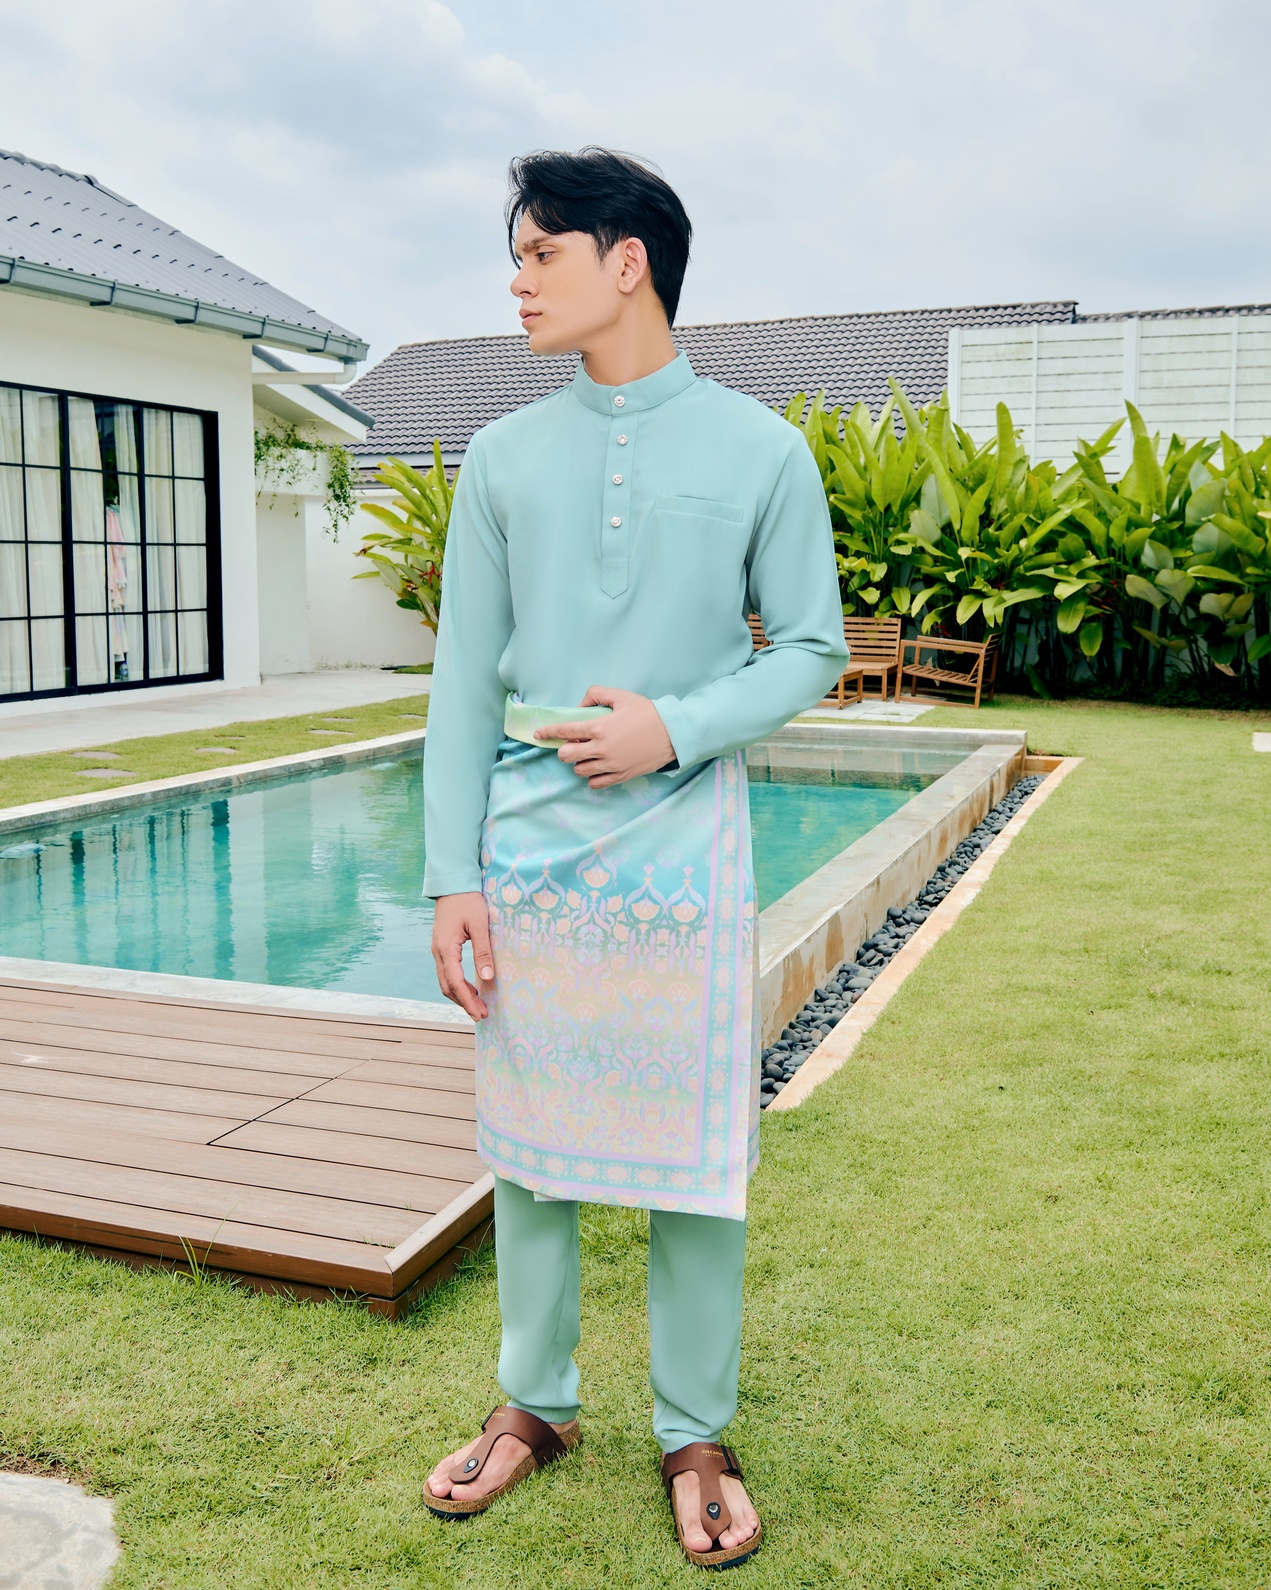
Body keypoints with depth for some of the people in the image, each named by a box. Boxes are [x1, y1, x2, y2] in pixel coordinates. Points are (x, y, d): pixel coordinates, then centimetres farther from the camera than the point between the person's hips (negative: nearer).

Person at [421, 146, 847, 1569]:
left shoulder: (759, 451, 1)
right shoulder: (504, 458, 7)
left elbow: (811, 648, 3)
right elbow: (462, 678, 5)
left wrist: (676, 727, -15)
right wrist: (452, 878, -2)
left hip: (681, 843, -2)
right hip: (528, 846, 3)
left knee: (692, 1155, 4)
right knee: (527, 1142, 11)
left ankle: (694, 1436, 24)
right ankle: (535, 1405, 31)